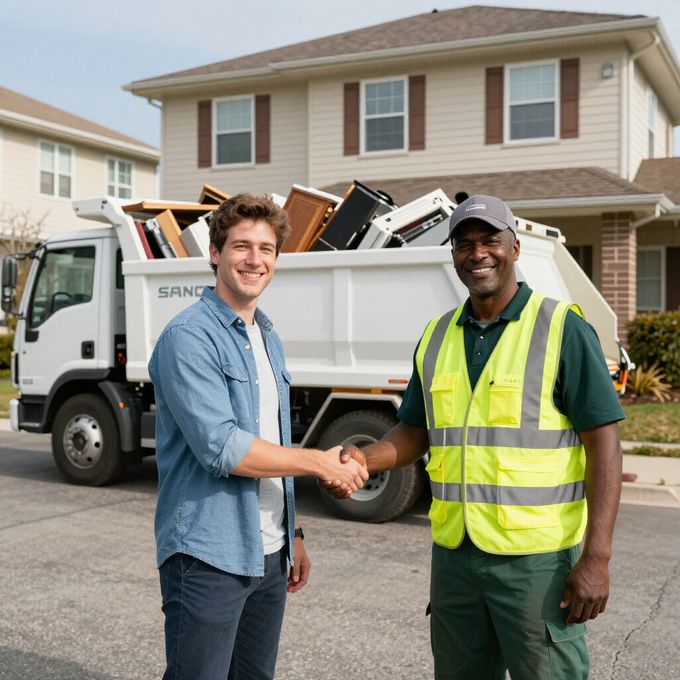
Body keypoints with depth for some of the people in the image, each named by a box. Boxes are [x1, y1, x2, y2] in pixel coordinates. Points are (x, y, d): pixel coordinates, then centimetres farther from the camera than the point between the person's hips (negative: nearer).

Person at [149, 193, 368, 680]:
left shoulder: (269, 339, 13)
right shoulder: (190, 336, -13)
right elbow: (221, 448, -22)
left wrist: (293, 534, 17)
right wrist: (321, 463, -15)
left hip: (268, 554, 8)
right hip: (209, 555, -8)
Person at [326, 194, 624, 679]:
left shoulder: (563, 329, -8)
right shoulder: (437, 337, 9)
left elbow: (604, 444, -11)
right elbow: (416, 432, 15)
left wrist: (597, 558, -17)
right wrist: (364, 459, -6)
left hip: (537, 558, -5)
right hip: (454, 553, 5)